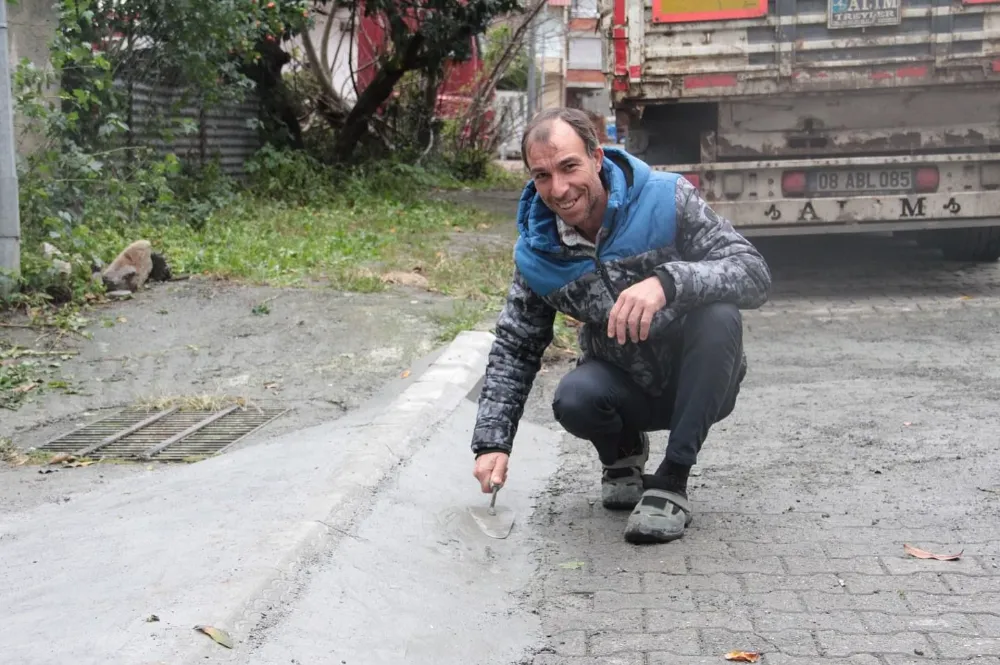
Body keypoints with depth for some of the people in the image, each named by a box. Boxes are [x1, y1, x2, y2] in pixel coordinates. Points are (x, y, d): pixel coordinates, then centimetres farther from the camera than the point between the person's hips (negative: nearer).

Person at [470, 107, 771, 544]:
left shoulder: (666, 201, -18)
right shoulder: (537, 253, -7)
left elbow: (754, 274, -25)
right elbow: (515, 349, 2)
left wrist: (667, 282, -44)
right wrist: (492, 443, -10)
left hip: (699, 384, -2)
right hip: (626, 389, 2)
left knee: (718, 315, -33)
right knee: (573, 399, -31)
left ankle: (672, 480, -20)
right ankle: (623, 452, 7)